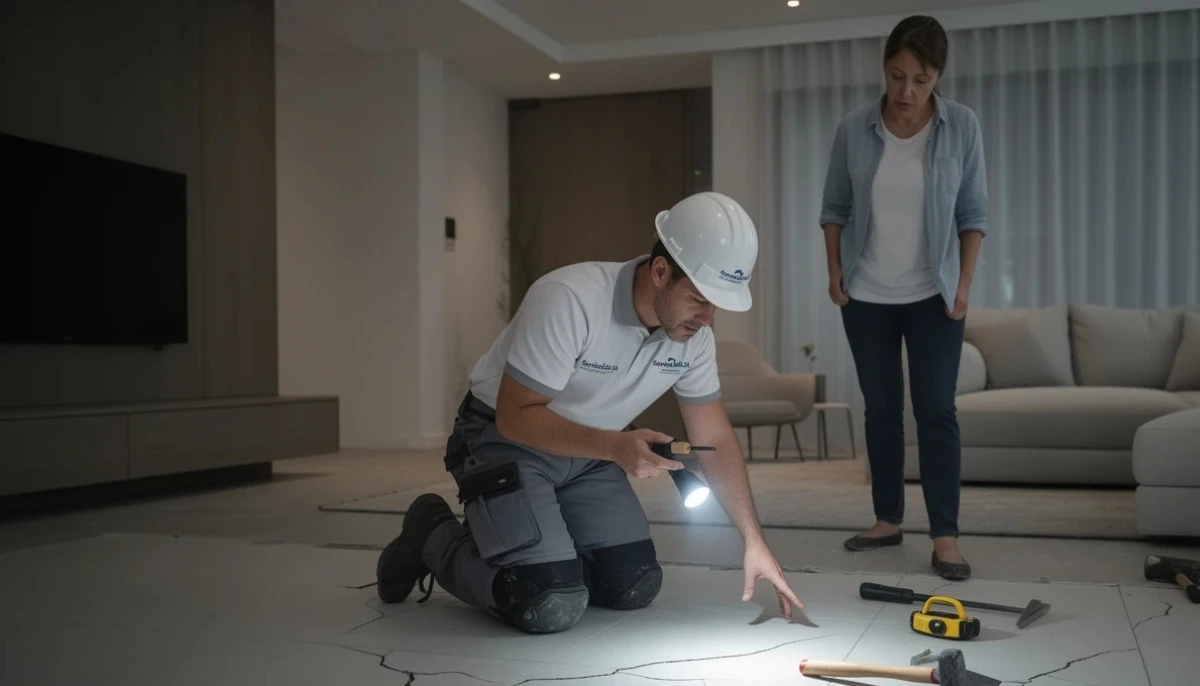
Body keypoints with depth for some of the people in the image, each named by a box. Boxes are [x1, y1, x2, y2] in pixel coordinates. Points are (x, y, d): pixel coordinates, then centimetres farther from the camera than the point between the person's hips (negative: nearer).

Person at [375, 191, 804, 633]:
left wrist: (754, 542, -6)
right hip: (505, 442, -6)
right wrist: (615, 446, -39)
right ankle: (435, 539, 7)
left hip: (588, 453, 7)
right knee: (551, 608, -19)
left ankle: (525, 543, 22)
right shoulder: (568, 300, -31)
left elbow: (715, 440, -1)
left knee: (635, 588, -2)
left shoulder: (695, 336, -11)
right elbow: (516, 417, -27)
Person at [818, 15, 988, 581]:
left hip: (933, 295, -1)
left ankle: (945, 536, 0)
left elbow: (974, 212, -1)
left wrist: (964, 284, -6)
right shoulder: (854, 129, -5)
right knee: (880, 408, 8)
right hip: (866, 295, 1)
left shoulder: (962, 126, -7)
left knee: (936, 410, -4)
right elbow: (834, 208, 5)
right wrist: (835, 272, -1)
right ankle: (887, 520, 18)